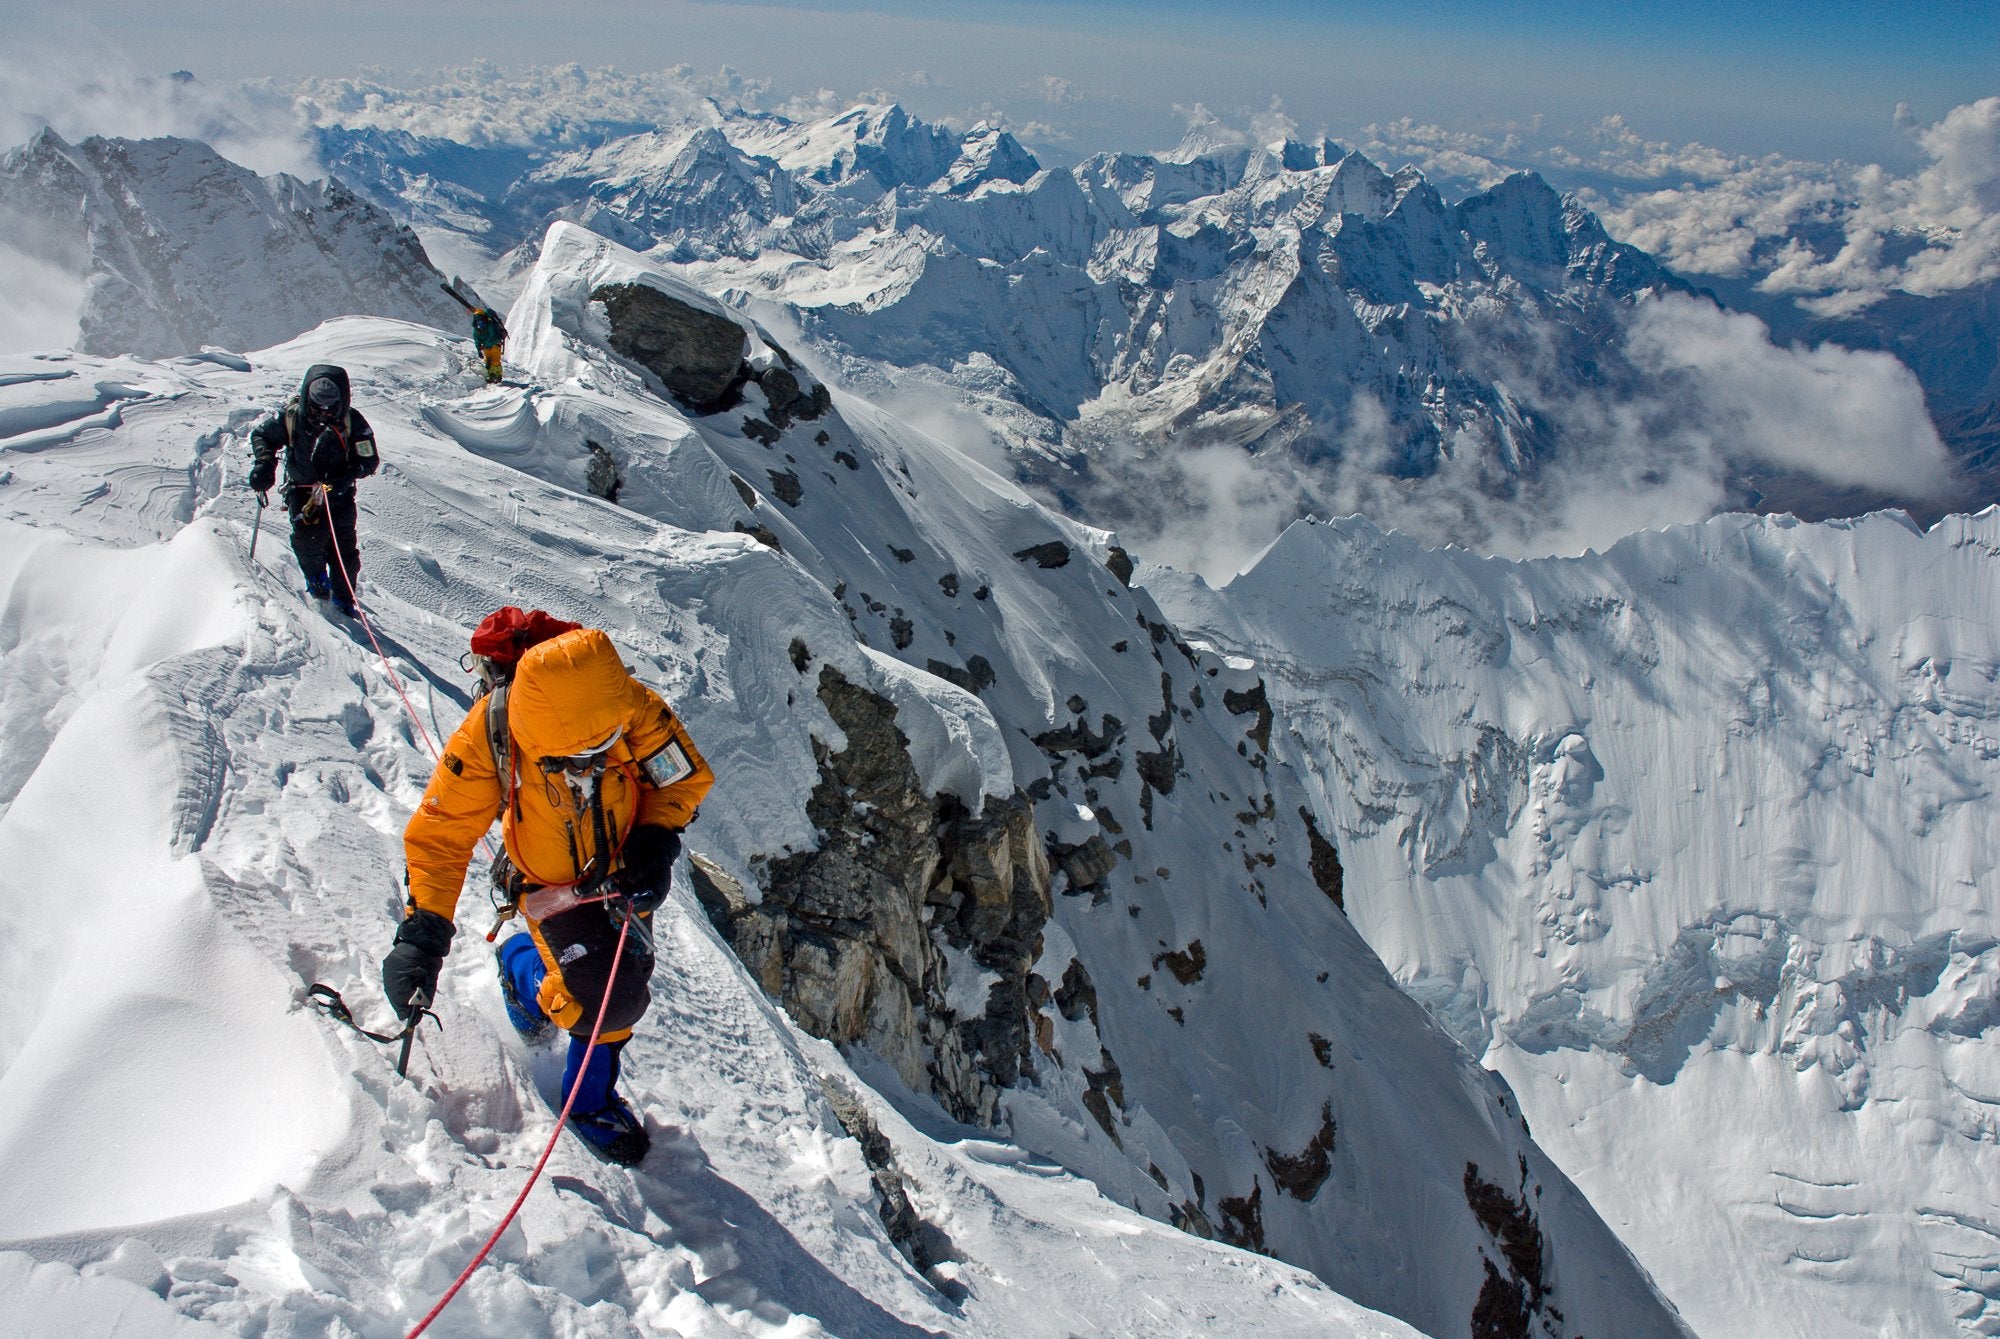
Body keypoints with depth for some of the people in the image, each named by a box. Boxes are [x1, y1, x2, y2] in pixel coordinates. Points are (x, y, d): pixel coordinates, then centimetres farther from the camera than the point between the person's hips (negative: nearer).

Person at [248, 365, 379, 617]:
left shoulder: (351, 421, -17)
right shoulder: (291, 416, -15)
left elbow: (369, 459, -11)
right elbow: (261, 435, 1)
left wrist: (345, 478, -29)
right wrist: (264, 461, -19)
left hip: (338, 493, 0)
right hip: (302, 490, 0)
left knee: (344, 547, -8)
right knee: (308, 536, -20)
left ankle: (343, 599, 12)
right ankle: (317, 579, 11)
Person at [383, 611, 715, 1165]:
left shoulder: (636, 710, -30)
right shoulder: (487, 737, -33)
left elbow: (688, 777, -11)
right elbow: (440, 835, -23)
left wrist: (656, 839, -26)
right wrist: (422, 930, -32)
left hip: (622, 874, 3)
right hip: (551, 885, -3)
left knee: (624, 990, 15)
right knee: (601, 1001, -14)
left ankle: (591, 1096, 45)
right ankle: (522, 968, 22)